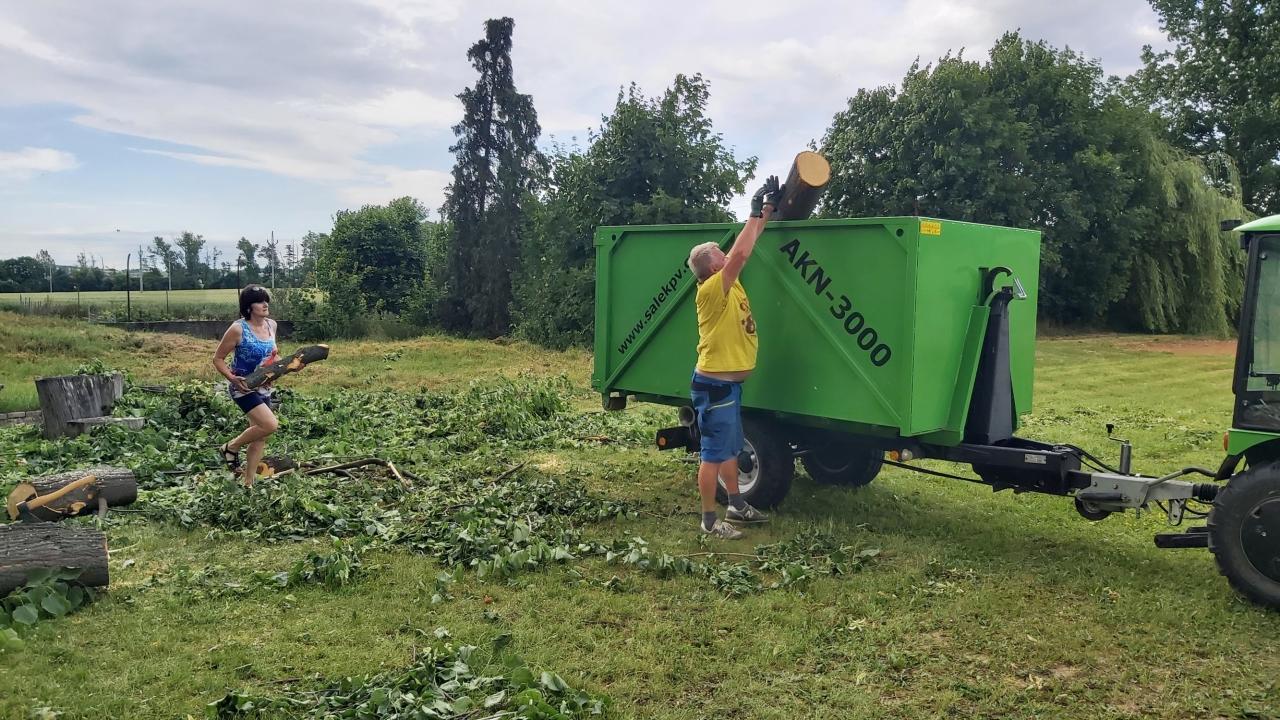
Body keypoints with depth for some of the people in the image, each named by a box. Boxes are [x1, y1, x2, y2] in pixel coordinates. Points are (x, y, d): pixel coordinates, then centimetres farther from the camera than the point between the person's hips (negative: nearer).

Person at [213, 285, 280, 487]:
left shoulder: (271, 325, 2)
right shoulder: (238, 329, -17)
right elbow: (218, 358, -9)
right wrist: (232, 378, -24)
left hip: (263, 387, 7)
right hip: (243, 387, -7)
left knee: (260, 436, 9)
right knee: (270, 425, -22)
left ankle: (249, 483, 22)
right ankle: (231, 447, 4)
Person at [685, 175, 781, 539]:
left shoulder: (728, 284, 8)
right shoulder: (712, 290, -18)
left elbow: (744, 249, 14)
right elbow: (741, 254, -28)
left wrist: (768, 208, 11)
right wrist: (755, 213, -17)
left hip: (729, 385, 10)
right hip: (714, 386, -10)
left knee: (731, 449, 19)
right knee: (714, 453, -3)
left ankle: (736, 505, 32)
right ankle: (709, 520, 4)